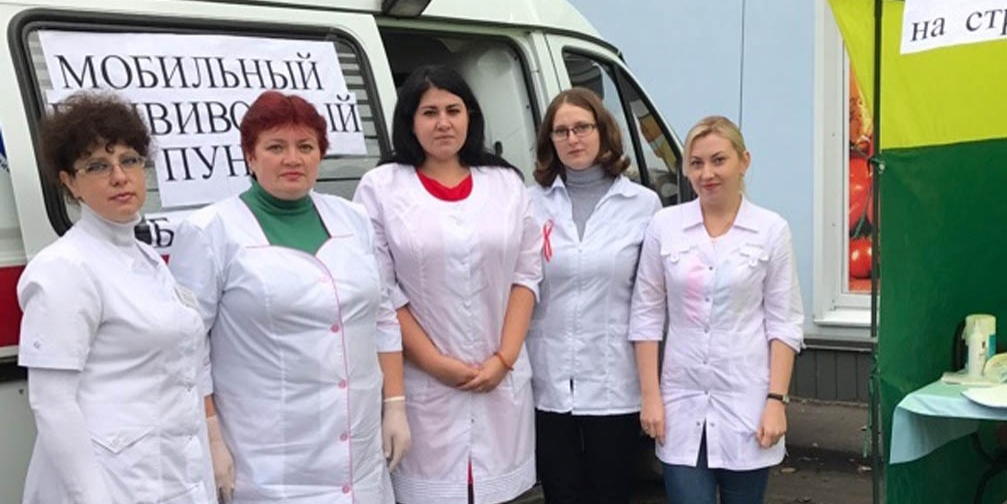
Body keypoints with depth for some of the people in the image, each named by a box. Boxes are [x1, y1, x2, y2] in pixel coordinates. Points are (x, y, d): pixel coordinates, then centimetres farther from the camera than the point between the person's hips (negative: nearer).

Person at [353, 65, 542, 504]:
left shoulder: (507, 183, 7)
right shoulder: (380, 188, -2)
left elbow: (527, 274, 5)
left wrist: (503, 358, -5)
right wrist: (436, 363, -10)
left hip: (502, 381, 3)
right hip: (423, 385, -3)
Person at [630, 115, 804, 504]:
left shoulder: (771, 229, -2)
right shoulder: (664, 226, 0)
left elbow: (784, 322, -1)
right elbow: (647, 315, 2)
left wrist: (777, 400, -8)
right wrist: (650, 396, -2)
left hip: (746, 403, 0)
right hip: (683, 402, 1)